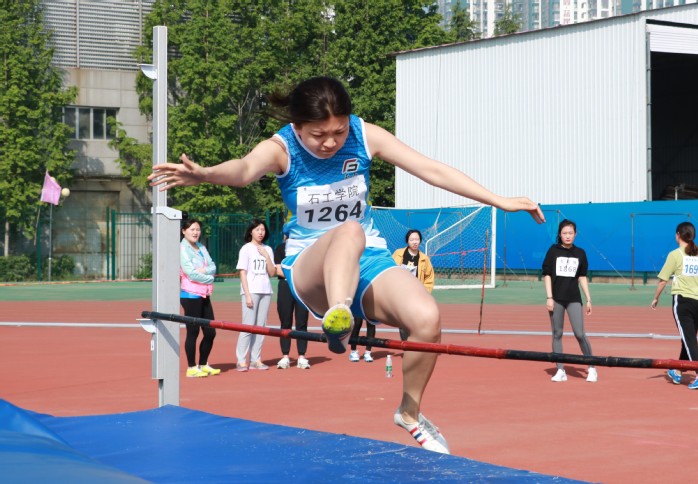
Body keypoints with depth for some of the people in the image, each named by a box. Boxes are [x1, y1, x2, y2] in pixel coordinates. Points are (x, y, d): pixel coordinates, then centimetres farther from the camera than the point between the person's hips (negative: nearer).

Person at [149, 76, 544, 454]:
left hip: (367, 258, 3)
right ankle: (338, 319, -61)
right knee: (348, 231, -37)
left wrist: (499, 201, -11)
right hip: (311, 269, -3)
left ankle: (410, 412, -1)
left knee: (427, 317, -24)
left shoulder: (366, 137, -6)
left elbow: (431, 169, -6)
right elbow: (245, 169, -35)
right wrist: (202, 174, -59)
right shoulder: (281, 149, -13)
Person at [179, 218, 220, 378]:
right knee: (193, 332, -4)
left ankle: (203, 365, 21)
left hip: (204, 295, 8)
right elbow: (190, 272, -17)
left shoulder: (201, 248, 15)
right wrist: (209, 278, -7)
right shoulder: (183, 249, -8)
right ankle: (191, 368, 4)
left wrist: (205, 270, -13)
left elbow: (213, 267, 8)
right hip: (190, 295, -8)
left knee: (210, 332, 8)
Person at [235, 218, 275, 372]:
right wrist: (247, 294, -12)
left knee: (261, 326, 4)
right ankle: (241, 361, -8)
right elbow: (242, 273, -5)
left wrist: (266, 256, -5)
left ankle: (255, 359, 7)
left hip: (266, 291, 5)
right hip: (251, 291, -5)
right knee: (248, 326, -10)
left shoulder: (268, 250, 14)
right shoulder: (246, 249, 0)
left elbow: (272, 272, 8)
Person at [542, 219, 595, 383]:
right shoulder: (553, 251, 2)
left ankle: (592, 369, 4)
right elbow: (547, 274, 0)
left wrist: (588, 299, 8)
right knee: (557, 334, 1)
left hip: (574, 298, 0)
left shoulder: (580, 253, 7)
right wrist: (549, 297, -8)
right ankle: (560, 371, 6)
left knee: (579, 334, -8)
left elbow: (582, 277, 12)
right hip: (556, 298, 0)